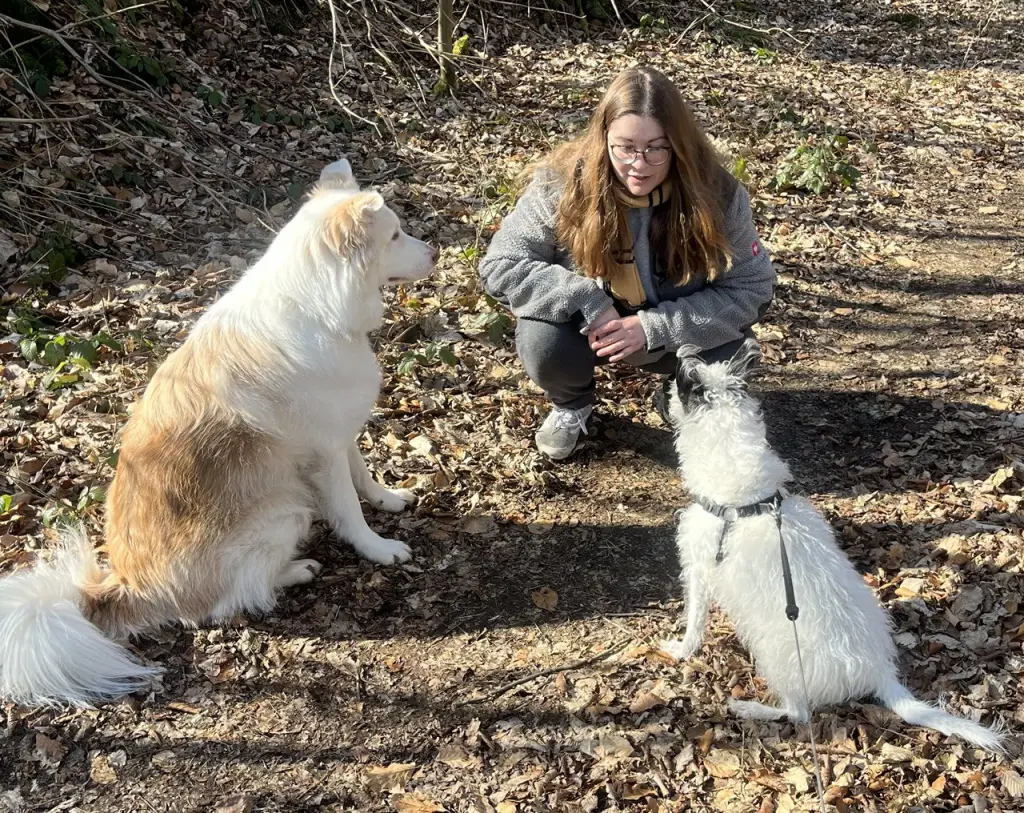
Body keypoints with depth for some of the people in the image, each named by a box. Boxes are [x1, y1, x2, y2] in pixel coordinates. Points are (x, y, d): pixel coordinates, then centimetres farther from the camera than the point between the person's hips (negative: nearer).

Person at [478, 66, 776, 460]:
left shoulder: (714, 190, -22)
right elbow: (499, 266, -20)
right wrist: (588, 304, -33)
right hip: (588, 325, 0)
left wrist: (653, 328, -29)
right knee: (542, 344, -30)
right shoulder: (563, 184, -24)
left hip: (674, 331, 1)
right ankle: (571, 406, 7)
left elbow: (752, 286, -18)